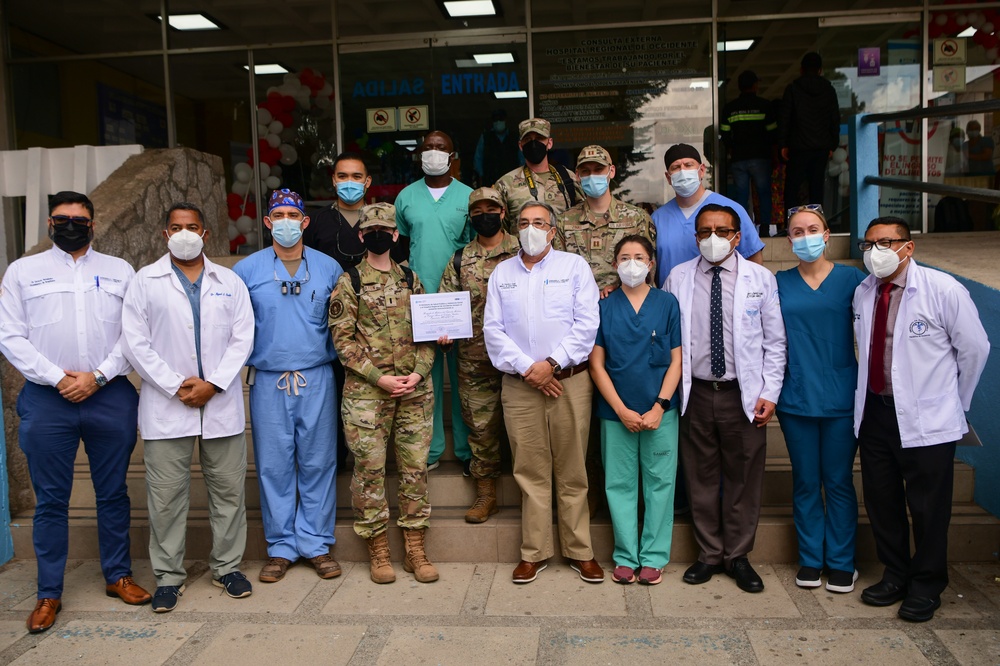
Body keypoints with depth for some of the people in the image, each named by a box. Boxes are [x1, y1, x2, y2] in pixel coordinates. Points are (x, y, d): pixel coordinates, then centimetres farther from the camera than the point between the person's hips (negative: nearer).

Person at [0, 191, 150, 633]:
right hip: (47, 398, 0)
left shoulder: (119, 271, 9)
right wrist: (56, 378, -10)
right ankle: (49, 593, 18)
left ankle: (118, 575, 25)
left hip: (110, 397, 1)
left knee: (113, 492, 10)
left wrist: (98, 376, -9)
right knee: (51, 500, 6)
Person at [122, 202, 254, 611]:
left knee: (229, 489, 7)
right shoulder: (145, 281, 5)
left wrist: (212, 385, -10)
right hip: (165, 405, -1)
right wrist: (176, 386, -10)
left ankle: (227, 566, 22)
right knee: (166, 495, 4)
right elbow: (136, 343, -2)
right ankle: (168, 576, 17)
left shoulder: (229, 282, 9)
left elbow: (242, 339, 2)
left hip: (222, 403, 2)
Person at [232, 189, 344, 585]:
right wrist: (245, 358, 0)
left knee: (318, 462, 4)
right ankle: (281, 547, 17)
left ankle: (316, 544, 17)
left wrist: (335, 355, 3)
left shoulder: (328, 268, 7)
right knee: (274, 466, 4)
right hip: (268, 382, 0)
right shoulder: (247, 270, 5)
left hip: (317, 379, 0)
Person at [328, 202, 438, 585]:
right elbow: (343, 338, -4)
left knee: (415, 468, 6)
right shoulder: (349, 282, 2)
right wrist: (380, 378, -12)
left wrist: (418, 373, -5)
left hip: (415, 391, 3)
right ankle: (378, 552, 15)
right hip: (366, 392, -3)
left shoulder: (411, 280, 12)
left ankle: (415, 550, 17)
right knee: (370, 470, 1)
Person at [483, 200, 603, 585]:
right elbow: (492, 329, 4)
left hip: (570, 382, -2)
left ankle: (580, 552, 15)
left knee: (572, 472, 4)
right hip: (519, 385, 2)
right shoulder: (502, 273, 12)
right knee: (530, 472, 6)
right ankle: (534, 553, 16)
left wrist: (551, 363, -12)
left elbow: (587, 323, -4)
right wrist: (526, 368, -8)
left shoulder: (575, 266, 5)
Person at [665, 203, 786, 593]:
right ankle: (709, 554, 25)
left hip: (744, 395, 0)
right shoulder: (678, 278, 4)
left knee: (744, 479, 7)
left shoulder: (760, 278, 2)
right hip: (695, 394, 1)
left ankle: (738, 557, 24)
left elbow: (775, 341, 3)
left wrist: (769, 393, -2)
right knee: (701, 478, 9)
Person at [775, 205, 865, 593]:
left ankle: (841, 563, 21)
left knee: (838, 481, 6)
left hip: (840, 397, -1)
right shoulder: (779, 284, 5)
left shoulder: (851, 279, 0)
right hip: (796, 397, 2)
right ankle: (810, 560, 24)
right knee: (805, 482, 10)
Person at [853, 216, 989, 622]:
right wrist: (874, 392, 7)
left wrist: (952, 399, 6)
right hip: (875, 412, 5)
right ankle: (896, 576, 34)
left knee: (928, 508, 7)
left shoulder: (942, 290, -11)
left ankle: (926, 586, 27)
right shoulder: (863, 292, 2)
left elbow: (974, 349, -2)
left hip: (926, 420, -4)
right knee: (881, 501, 14)